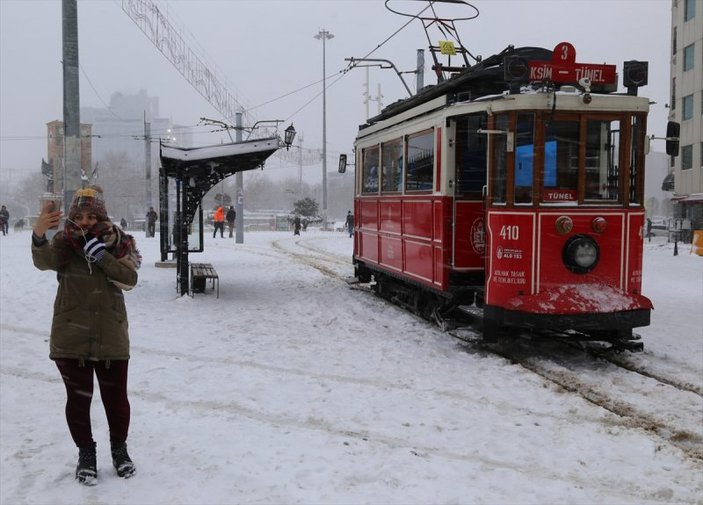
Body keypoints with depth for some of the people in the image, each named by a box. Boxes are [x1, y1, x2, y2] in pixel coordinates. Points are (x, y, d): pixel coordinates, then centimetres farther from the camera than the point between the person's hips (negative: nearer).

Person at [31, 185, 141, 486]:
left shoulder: (118, 243, 0)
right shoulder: (65, 242, -3)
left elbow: (129, 278, -12)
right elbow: (45, 260, -25)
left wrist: (101, 255, -25)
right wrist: (39, 235, -47)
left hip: (111, 336, 1)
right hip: (70, 337, -1)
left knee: (116, 397, 10)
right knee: (78, 398, 9)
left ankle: (119, 448, 32)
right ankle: (85, 453, 29)